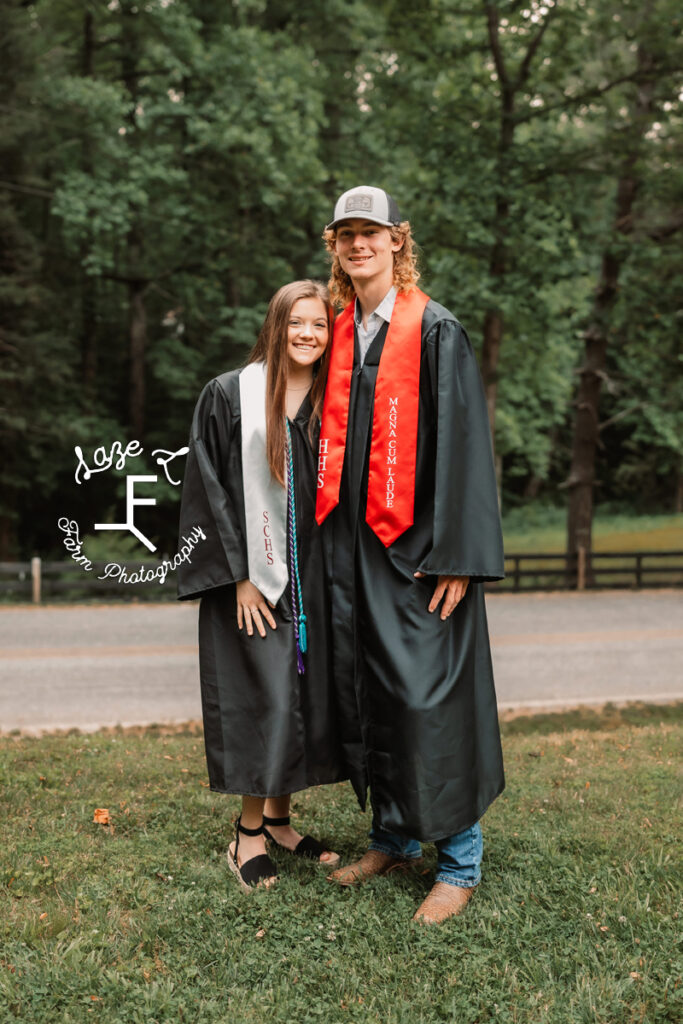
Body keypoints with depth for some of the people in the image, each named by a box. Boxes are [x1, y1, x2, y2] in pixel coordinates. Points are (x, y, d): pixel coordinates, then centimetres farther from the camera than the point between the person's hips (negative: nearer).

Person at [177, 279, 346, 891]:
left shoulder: (332, 405, 8)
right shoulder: (229, 395, -3)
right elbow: (211, 490, -7)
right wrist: (240, 576, -12)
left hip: (312, 581, 4)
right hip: (252, 580, -4)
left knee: (309, 697, 8)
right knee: (266, 698, -4)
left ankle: (279, 818, 26)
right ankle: (249, 833, 14)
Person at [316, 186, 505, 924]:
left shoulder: (436, 330, -5)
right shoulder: (340, 333, 13)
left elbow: (461, 442, -11)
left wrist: (454, 556, -17)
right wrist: (327, 542, 10)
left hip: (415, 546, -6)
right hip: (352, 543, 6)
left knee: (432, 698, -2)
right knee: (367, 693, 12)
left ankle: (459, 863, 14)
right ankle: (394, 838, 29)